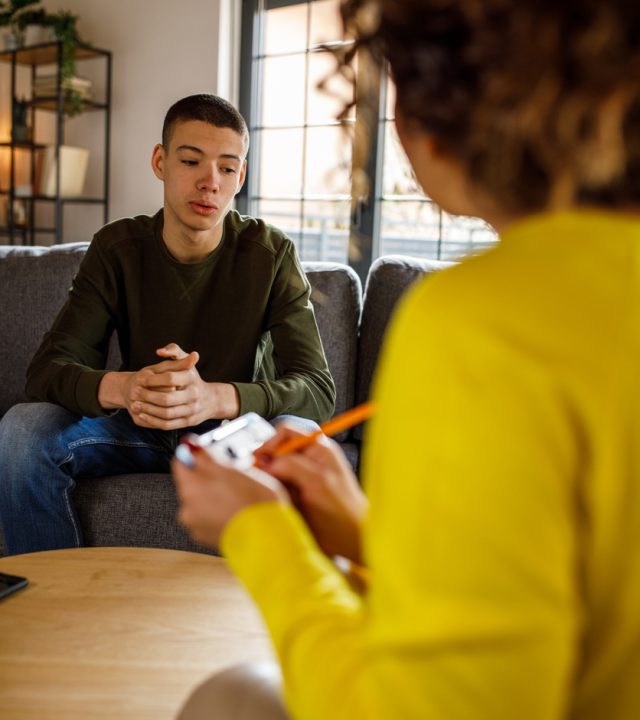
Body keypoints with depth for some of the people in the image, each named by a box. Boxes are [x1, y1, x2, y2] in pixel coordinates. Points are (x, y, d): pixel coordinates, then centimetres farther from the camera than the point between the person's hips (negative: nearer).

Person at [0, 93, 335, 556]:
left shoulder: (270, 254, -13)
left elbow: (317, 389, -22)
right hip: (137, 430, 2)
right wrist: (122, 387, -40)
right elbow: (47, 370, -16)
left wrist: (215, 397, -43)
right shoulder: (118, 247, -8)